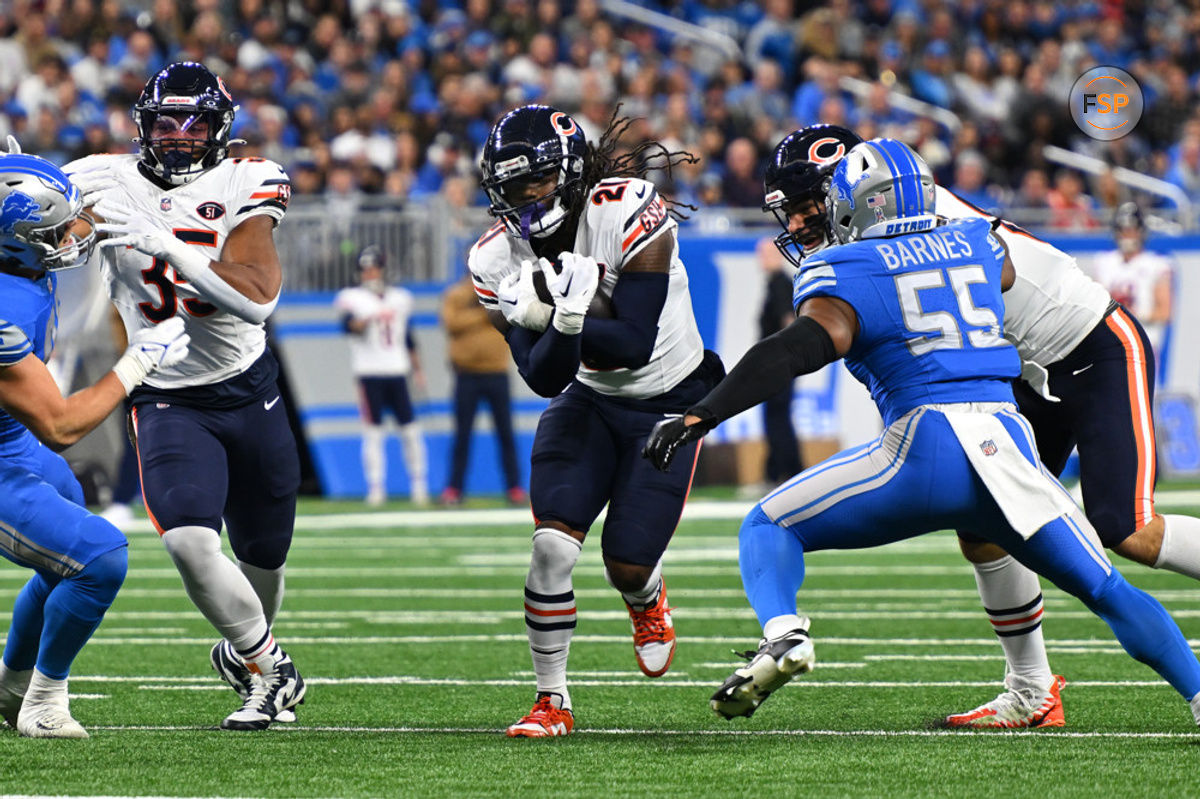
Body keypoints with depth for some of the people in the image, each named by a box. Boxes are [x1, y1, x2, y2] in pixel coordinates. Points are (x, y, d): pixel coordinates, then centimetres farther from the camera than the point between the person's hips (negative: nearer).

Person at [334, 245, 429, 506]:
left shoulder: (400, 298, 15)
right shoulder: (352, 298, 1)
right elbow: (348, 325, -18)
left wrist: (417, 368, 17)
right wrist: (367, 321, -36)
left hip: (397, 372, 4)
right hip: (369, 374, -4)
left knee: (410, 429, 0)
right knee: (373, 431, -6)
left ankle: (418, 485, 9)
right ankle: (375, 488, -3)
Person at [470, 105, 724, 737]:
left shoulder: (629, 216, -27)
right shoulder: (498, 260, -13)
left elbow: (636, 346, -28)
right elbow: (544, 379, -16)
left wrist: (558, 316, -40)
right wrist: (567, 322, -36)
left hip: (668, 403, -3)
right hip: (589, 400, 3)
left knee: (627, 566, -4)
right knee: (553, 544, -17)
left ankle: (647, 604, 37)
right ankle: (552, 701, -1)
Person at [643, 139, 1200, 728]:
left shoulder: (846, 275, 4)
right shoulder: (974, 245, 19)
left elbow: (801, 349, -12)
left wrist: (701, 415, -15)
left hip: (926, 441, -4)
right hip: (1009, 439, 4)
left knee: (768, 528, 11)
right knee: (1107, 591, 18)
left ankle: (782, 633, -16)